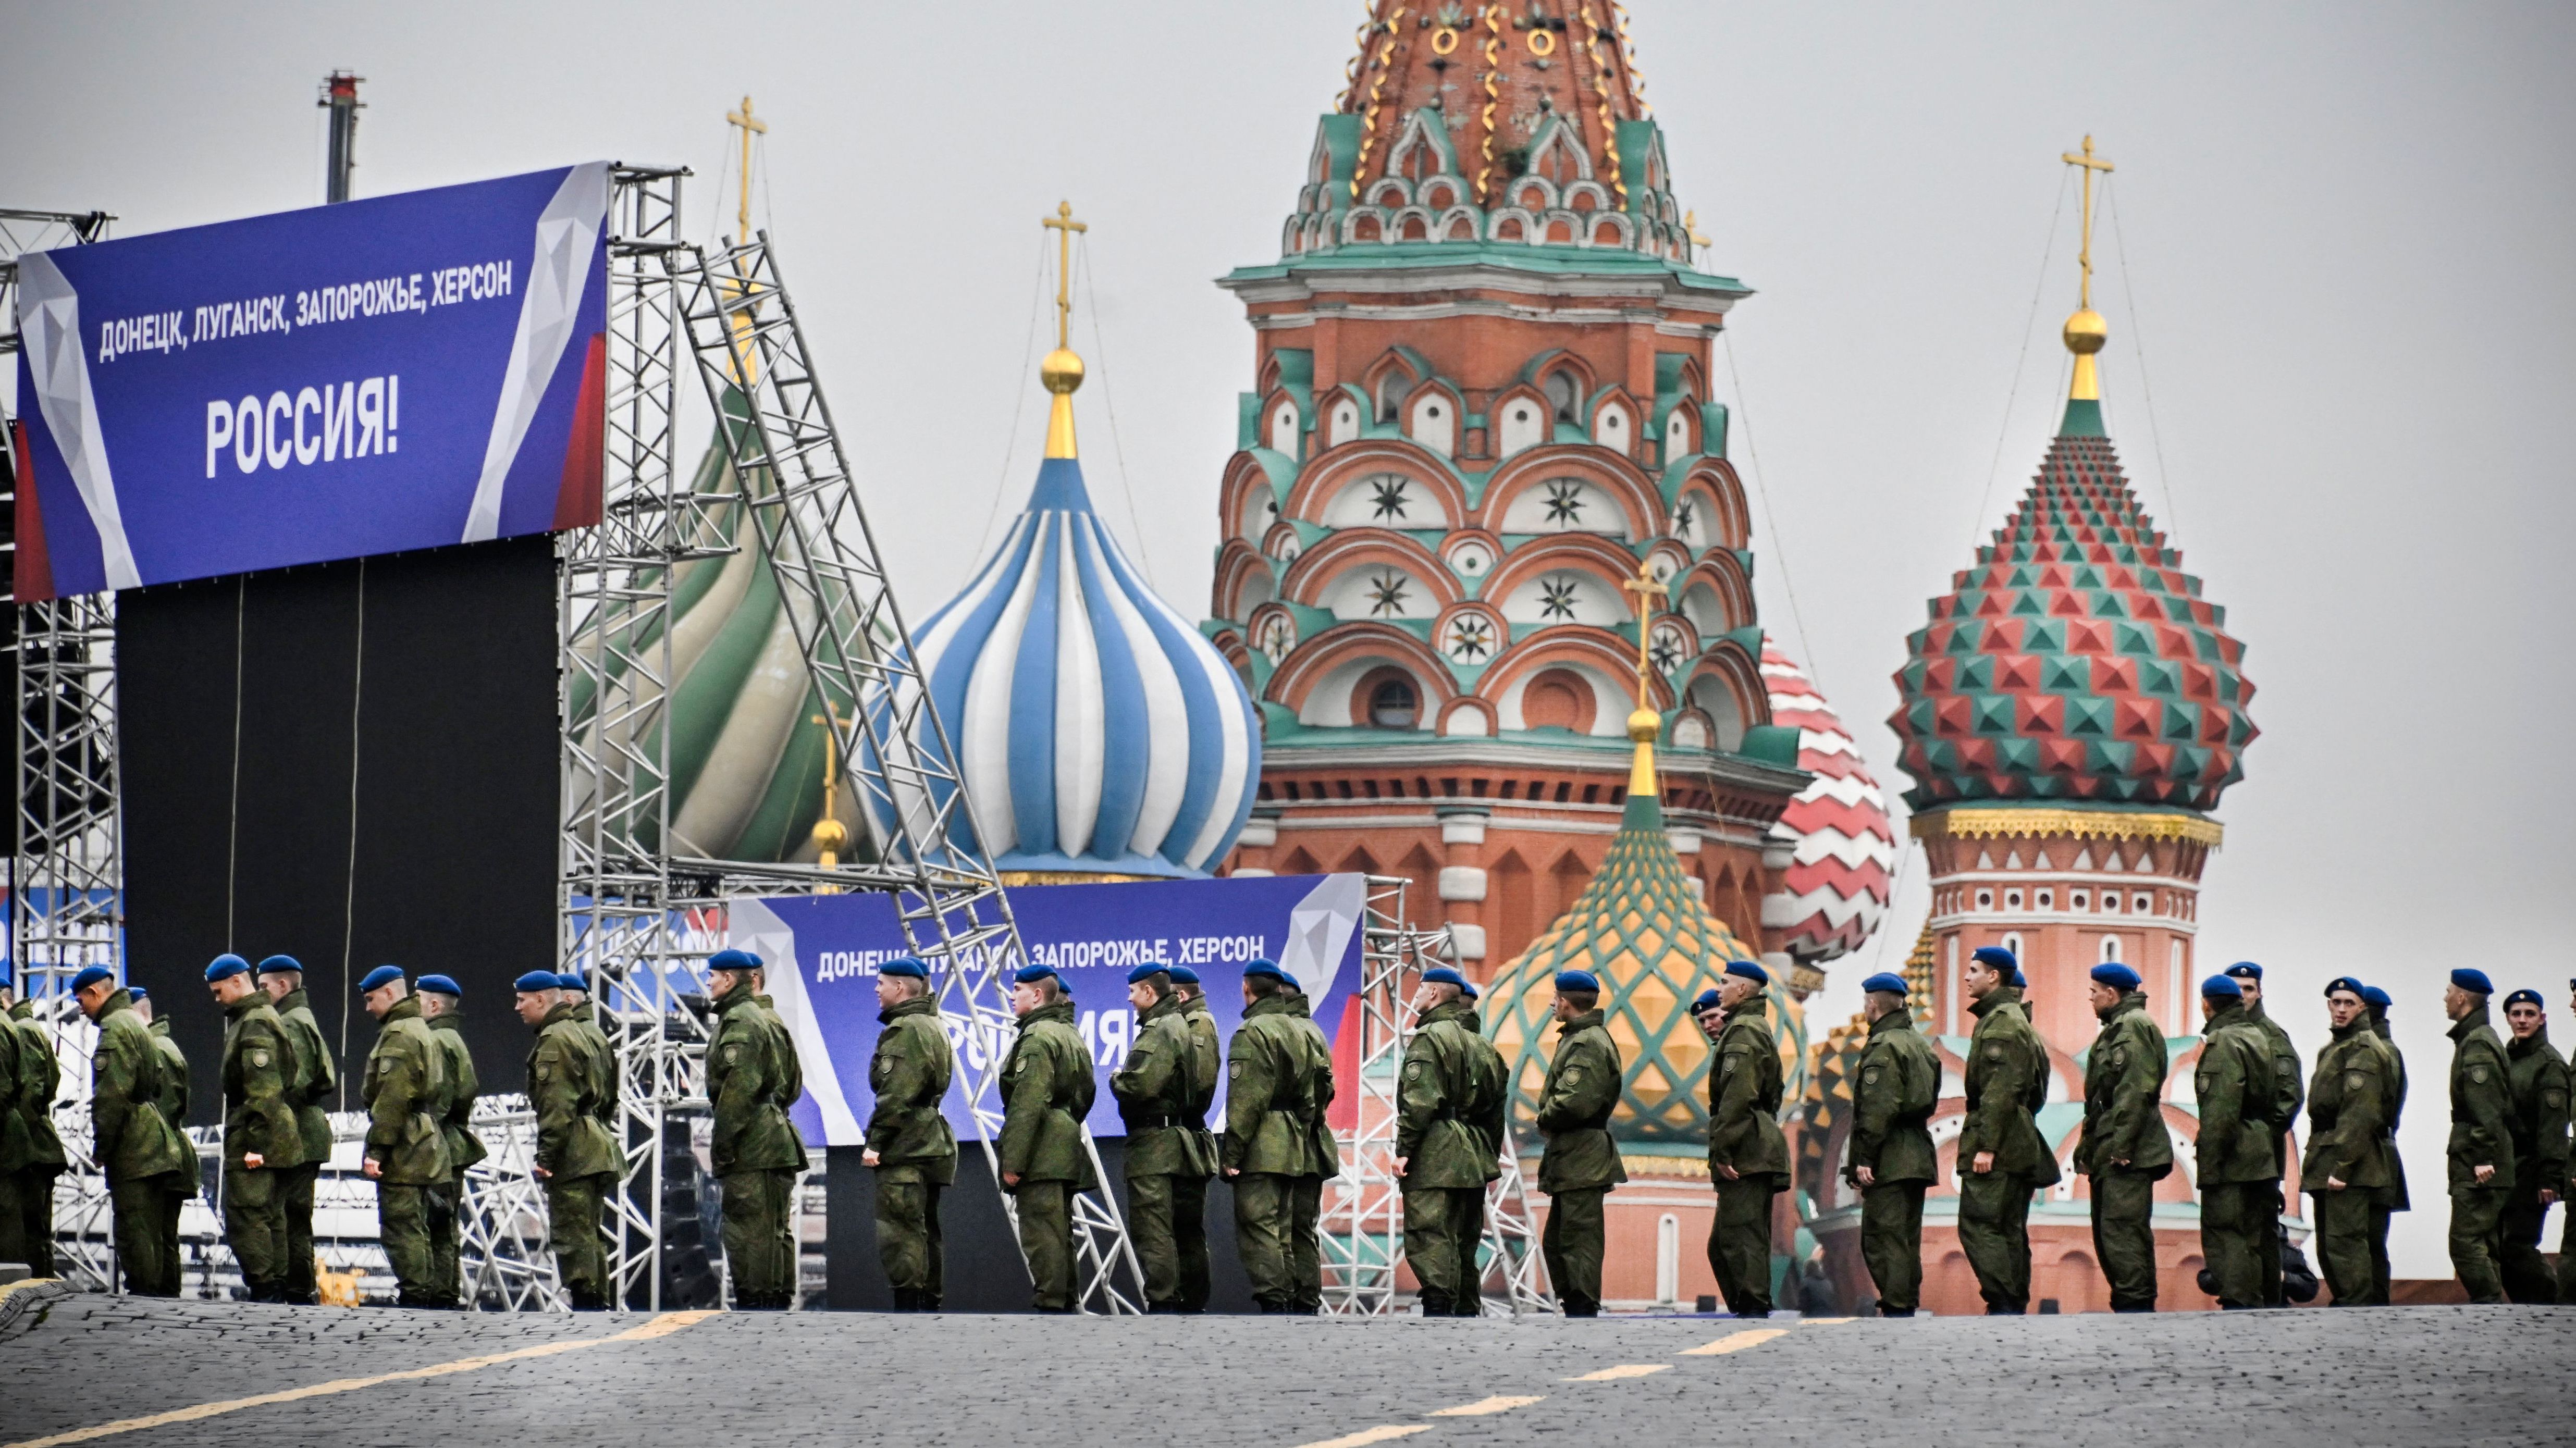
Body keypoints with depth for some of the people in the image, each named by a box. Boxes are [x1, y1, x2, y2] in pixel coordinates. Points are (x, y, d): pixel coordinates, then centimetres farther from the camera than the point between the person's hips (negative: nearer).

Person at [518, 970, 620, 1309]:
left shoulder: (554, 1040, -11)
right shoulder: (575, 1033, 22)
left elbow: (557, 1104, -19)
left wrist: (546, 1154, -20)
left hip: (573, 1154, -11)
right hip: (595, 1147, 11)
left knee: (571, 1233, -10)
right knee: (589, 1234, 13)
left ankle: (584, 1303, -13)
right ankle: (598, 1304, 14)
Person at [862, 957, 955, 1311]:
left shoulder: (903, 1030, -12)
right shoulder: (933, 1027, 19)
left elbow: (896, 1095, -19)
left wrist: (876, 1142, -18)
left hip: (905, 1149, -10)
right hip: (934, 1143, 10)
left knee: (898, 1231, -10)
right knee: (928, 1230, 13)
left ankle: (906, 1308, -15)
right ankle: (931, 1306, 15)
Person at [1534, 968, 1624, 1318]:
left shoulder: (1587, 1044, -15)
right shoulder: (1581, 1038, 18)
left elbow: (1573, 1102, -25)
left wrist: (1544, 1119, -7)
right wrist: (1549, 1119, 8)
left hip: (1581, 1158, -11)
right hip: (1570, 1160, 11)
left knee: (1578, 1239, -10)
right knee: (1555, 1242, 15)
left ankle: (1583, 1310, -10)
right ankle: (1574, 1308, 18)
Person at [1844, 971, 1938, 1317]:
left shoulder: (1883, 1047, -12)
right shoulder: (1921, 1044, 17)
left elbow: (1876, 1109, -19)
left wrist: (1863, 1158, -18)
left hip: (1890, 1159, -9)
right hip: (1919, 1155, 9)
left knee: (1881, 1236, -9)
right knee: (1907, 1237, 12)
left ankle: (1895, 1308, -15)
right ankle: (1909, 1306, 12)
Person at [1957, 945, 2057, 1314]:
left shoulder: (2001, 1021, -12)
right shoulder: (2015, 1018, 21)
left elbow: (2000, 1090, -20)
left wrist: (1985, 1145, -23)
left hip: (1997, 1146, -11)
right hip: (2021, 1144, 11)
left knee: (1978, 1226, -12)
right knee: (2009, 1230, 11)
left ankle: (2003, 1303, -17)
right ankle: (2015, 1307, 12)